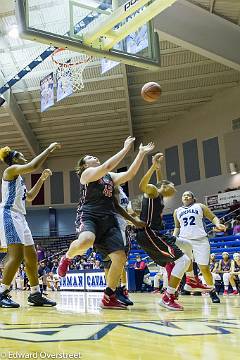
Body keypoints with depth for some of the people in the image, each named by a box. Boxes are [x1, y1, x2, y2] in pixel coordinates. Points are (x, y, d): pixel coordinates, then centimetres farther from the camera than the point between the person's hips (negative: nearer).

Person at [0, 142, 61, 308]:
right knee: (17, 255, -17)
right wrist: (49, 148, -10)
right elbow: (33, 166, -18)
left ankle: (36, 294, 12)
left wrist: (42, 179, 24)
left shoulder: (18, 177, 24)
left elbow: (30, 197, 30)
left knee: (31, 255, 7)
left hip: (19, 217, 10)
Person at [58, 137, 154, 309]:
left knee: (120, 257, -7)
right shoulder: (87, 173, 4)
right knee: (85, 241, -39)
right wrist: (125, 149, -9)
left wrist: (141, 153, 7)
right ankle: (67, 258, -3)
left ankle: (108, 298, 8)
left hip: (109, 220, 6)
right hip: (89, 217, -6)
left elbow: (130, 173, 12)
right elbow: (107, 166, -13)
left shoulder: (110, 177, 24)